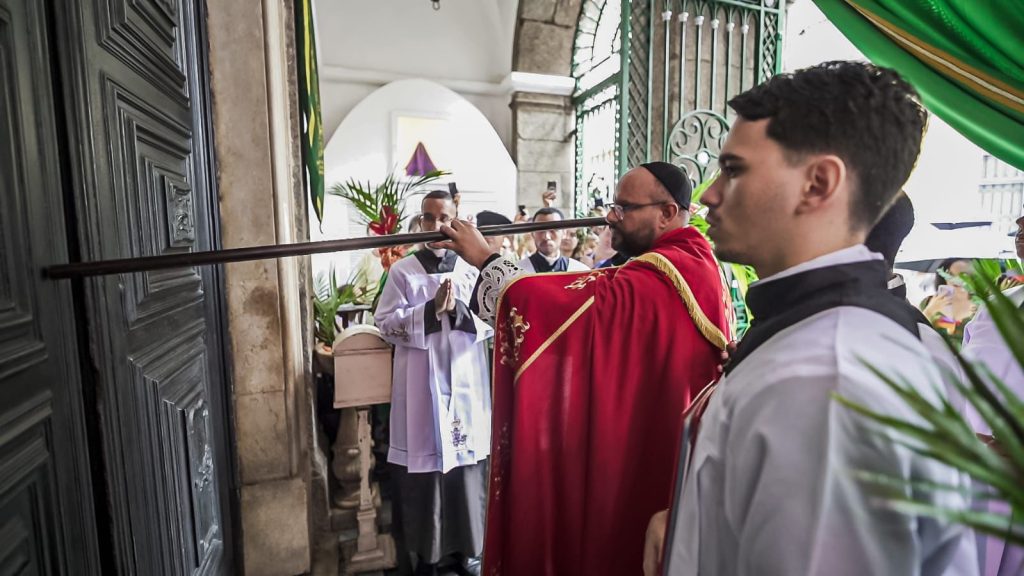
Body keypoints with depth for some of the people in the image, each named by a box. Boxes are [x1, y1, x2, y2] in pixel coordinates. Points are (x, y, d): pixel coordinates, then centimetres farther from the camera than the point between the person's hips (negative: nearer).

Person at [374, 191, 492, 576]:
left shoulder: (472, 270, 4)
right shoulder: (402, 271, 2)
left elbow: (490, 323, 0)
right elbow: (385, 323, -4)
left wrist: (457, 310, -17)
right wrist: (431, 309, -16)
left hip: (465, 380, 1)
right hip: (420, 384, -1)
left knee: (467, 467, 8)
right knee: (424, 467, 6)